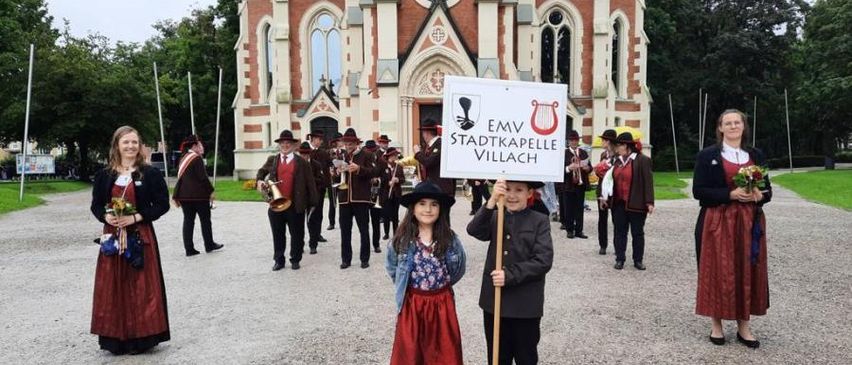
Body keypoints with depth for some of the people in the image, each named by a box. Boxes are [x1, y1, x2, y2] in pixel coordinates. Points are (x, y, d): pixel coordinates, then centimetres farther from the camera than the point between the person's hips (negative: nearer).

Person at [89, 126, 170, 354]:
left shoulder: (150, 173, -3)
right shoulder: (104, 175, 5)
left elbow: (162, 205, -5)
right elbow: (96, 205, 10)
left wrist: (136, 217, -15)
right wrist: (106, 216, -11)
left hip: (140, 236, -3)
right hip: (113, 236, 3)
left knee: (140, 287, 1)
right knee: (113, 287, 6)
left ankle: (140, 336, 12)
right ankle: (116, 337, 18)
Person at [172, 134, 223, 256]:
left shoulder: (183, 159, 13)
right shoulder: (197, 158, -11)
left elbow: (180, 178, 16)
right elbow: (203, 177, -16)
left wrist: (176, 196, 18)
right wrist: (211, 191, -8)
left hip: (184, 195, 7)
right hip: (199, 195, -7)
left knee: (188, 221, 7)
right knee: (205, 219, 6)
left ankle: (189, 249, 6)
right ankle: (209, 245, 15)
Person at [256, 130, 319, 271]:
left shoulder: (302, 162, -1)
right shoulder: (272, 160, 8)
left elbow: (310, 183, -2)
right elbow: (262, 171, 26)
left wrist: (312, 203, -5)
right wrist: (260, 180, 4)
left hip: (295, 205, -2)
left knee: (297, 235, 7)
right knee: (278, 235, 12)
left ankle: (295, 260, 22)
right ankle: (279, 260, 24)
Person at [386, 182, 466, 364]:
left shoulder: (450, 239, -8)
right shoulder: (402, 239, -8)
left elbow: (459, 270, 7)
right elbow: (391, 267, 9)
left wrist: (442, 284, 9)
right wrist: (405, 285, 9)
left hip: (441, 303, 0)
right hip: (412, 303, 0)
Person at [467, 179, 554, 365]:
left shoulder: (540, 221, -5)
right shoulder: (494, 217, 2)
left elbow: (544, 261, -14)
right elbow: (474, 230, -19)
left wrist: (510, 275, -20)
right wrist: (492, 201, -31)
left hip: (526, 305, -2)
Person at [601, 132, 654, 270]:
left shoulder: (642, 160, -7)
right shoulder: (618, 161, 11)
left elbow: (648, 182, -11)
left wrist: (649, 202, -16)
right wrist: (607, 198, 14)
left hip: (636, 204, -5)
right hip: (618, 204, 5)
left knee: (637, 233, 7)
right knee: (619, 232, 8)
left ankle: (638, 260, 16)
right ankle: (620, 259, 16)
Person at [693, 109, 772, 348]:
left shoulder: (756, 156, 10)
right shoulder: (707, 156, -1)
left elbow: (768, 190, 13)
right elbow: (699, 191, -8)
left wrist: (759, 196, -10)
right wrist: (731, 194, -19)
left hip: (749, 223, 4)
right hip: (717, 223, -3)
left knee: (747, 272, 5)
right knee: (717, 273, -1)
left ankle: (744, 327, 16)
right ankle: (716, 324, 11)